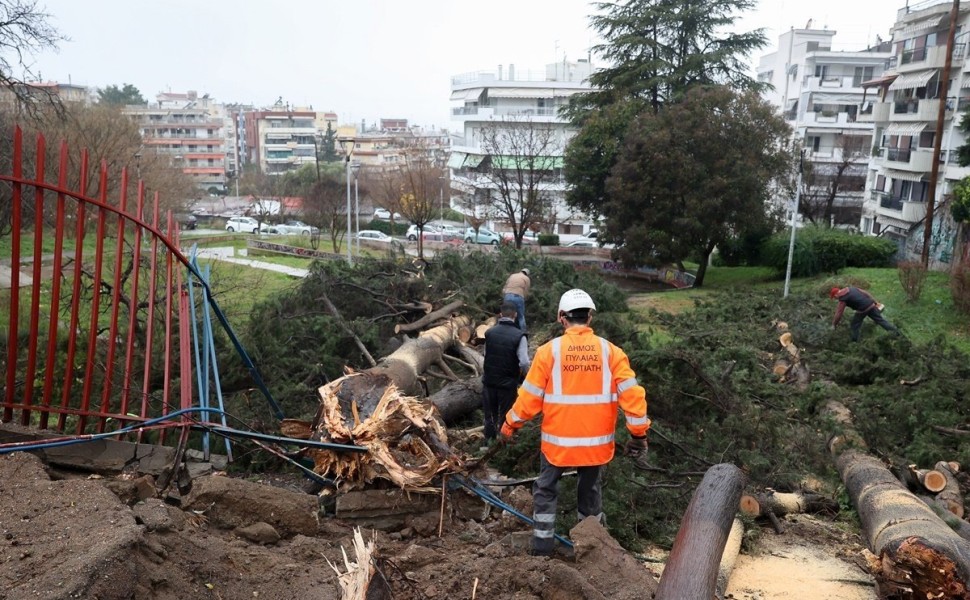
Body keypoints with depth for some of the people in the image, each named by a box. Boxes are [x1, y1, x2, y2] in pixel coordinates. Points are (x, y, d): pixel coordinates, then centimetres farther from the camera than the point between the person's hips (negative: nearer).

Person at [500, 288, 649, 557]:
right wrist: (639, 434, 1)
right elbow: (632, 394, -9)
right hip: (596, 442, 2)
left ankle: (542, 547, 22)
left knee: (546, 490, 18)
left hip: (557, 440, -2)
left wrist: (510, 425, 8)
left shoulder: (549, 350, -10)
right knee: (590, 492, 22)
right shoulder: (610, 351, -7)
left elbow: (530, 396, -6)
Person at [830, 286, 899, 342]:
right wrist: (875, 302, 24)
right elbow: (865, 293, 17)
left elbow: (839, 313, -5)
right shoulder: (851, 288, 15)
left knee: (854, 325, 13)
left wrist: (834, 324, 4)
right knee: (881, 320, 17)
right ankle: (896, 332, 22)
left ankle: (855, 342, 16)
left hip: (862, 310, -7)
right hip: (871, 305, 7)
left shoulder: (843, 299, -5)